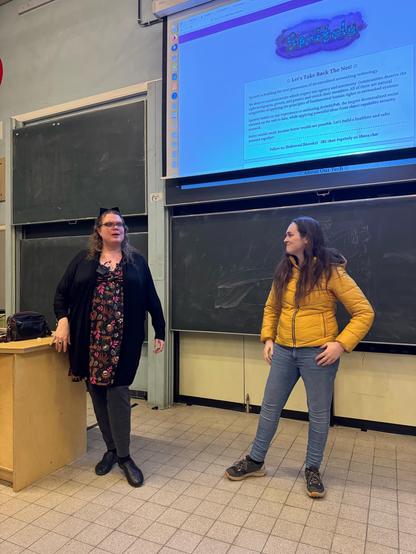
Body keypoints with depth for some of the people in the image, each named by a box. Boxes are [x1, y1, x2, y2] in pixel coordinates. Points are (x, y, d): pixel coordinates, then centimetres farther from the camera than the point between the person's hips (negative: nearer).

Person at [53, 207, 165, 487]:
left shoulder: (137, 261, 7)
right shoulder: (83, 260, 8)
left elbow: (151, 299, 8)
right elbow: (62, 293, 9)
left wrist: (160, 332, 7)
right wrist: (63, 321, -7)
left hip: (123, 340, -2)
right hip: (90, 339, 2)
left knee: (118, 393, -3)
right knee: (97, 393, 9)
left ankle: (124, 455, 13)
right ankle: (111, 449, 26)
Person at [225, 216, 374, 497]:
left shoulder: (331, 272, -11)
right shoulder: (284, 271, 5)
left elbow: (364, 312, -10)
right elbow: (271, 308, 17)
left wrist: (341, 343, -17)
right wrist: (268, 338, 6)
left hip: (317, 354, -5)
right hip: (283, 351, 5)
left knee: (319, 413, 10)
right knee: (270, 407, 13)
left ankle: (313, 469, 31)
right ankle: (256, 461, 30)